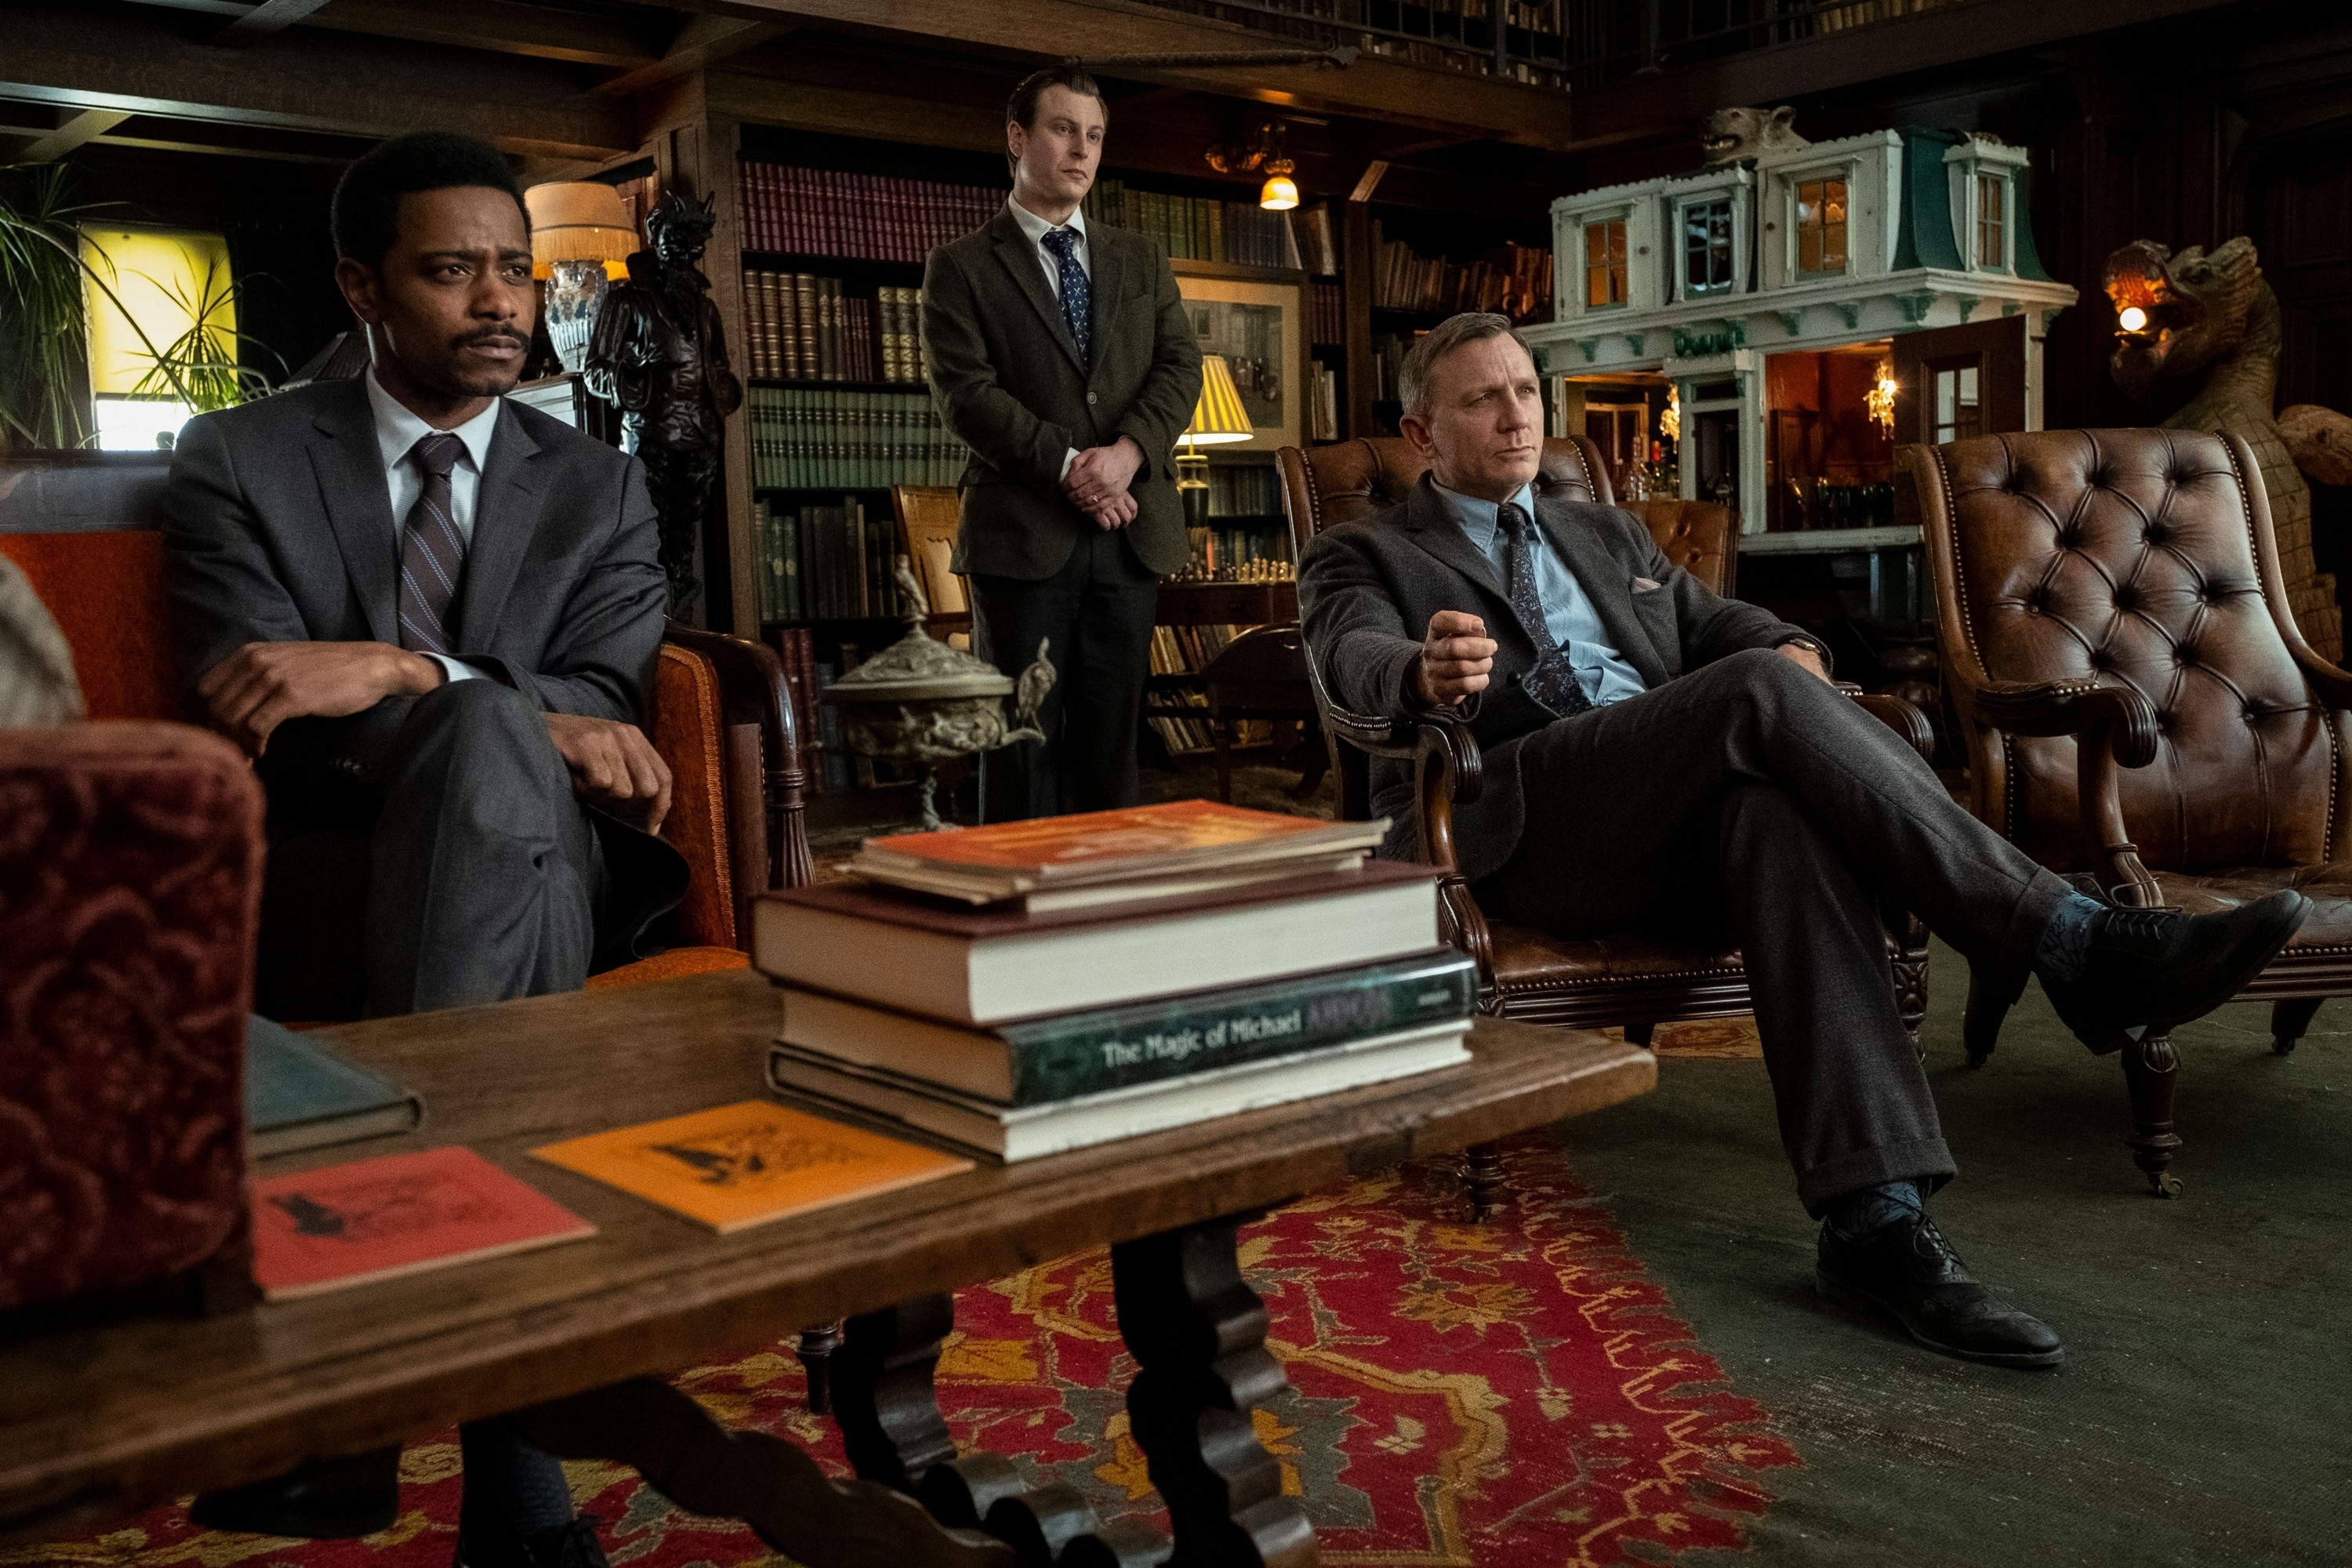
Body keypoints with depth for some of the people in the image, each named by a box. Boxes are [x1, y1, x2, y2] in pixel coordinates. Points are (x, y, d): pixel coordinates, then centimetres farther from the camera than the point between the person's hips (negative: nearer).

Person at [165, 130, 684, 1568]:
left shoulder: (600, 489, 16)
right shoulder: (242, 461, 10)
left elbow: (604, 717, -1)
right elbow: (251, 718, -6)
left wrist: (401, 671, -21)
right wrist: (531, 723, -20)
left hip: (541, 861, 1)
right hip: (321, 885, -1)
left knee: (485, 738, -36)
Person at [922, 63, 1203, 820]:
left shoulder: (1140, 261, 18)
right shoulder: (961, 268, 5)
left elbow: (1181, 365, 6)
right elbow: (965, 393, -7)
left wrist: (1129, 451, -13)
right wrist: (1068, 466, -16)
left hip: (1131, 530, 4)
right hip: (1023, 533, -3)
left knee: (1111, 737, 6)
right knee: (1023, 738, 0)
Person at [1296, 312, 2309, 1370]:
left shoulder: (1607, 537, 33)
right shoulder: (1363, 559, 16)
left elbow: (1719, 623, 22)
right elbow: (1358, 656, -7)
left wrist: (1786, 648, -5)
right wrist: (1424, 672, -33)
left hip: (1680, 822, 4)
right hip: (1522, 827, -4)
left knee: (1781, 811, -33)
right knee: (1761, 692, -29)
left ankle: (1875, 1220, -40)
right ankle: (2072, 944, -29)